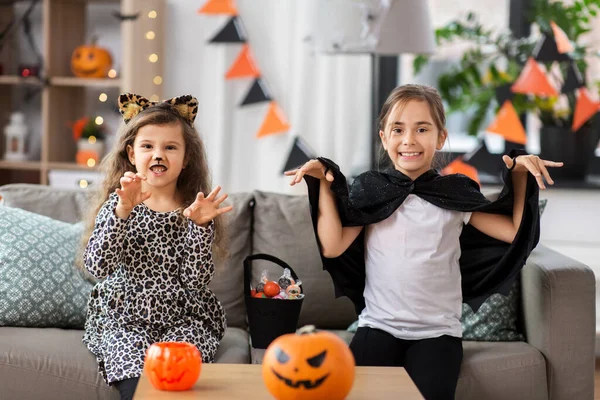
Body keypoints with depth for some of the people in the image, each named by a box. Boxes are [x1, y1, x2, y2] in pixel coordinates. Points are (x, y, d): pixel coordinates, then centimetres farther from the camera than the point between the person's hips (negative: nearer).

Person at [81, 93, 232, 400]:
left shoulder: (195, 210, 3)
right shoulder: (117, 205, 4)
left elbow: (196, 280, -5)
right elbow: (97, 266, -11)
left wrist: (199, 224, -16)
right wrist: (123, 209, -21)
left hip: (184, 320, 1)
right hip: (124, 319, 0)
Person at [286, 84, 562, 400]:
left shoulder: (455, 196, 5)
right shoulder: (370, 192, 5)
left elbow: (516, 232, 4)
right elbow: (332, 247, -6)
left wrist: (521, 178, -4)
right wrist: (324, 185, -7)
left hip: (438, 330, 0)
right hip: (378, 325, 0)